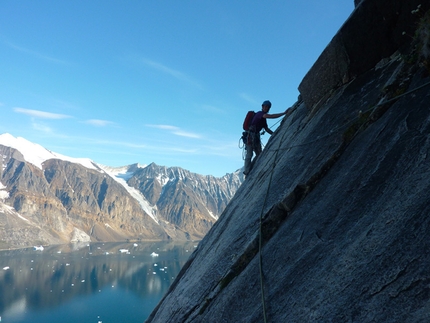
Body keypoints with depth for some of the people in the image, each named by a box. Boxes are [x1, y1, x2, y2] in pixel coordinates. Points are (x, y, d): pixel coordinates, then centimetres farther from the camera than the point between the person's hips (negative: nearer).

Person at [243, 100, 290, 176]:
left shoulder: (264, 118, 20)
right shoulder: (260, 113, -9)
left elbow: (266, 129, 23)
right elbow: (271, 116, -25)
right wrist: (284, 113, -25)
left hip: (256, 136, 10)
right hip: (251, 135, -10)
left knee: (259, 154, 7)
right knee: (249, 154, -14)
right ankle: (247, 171, -18)